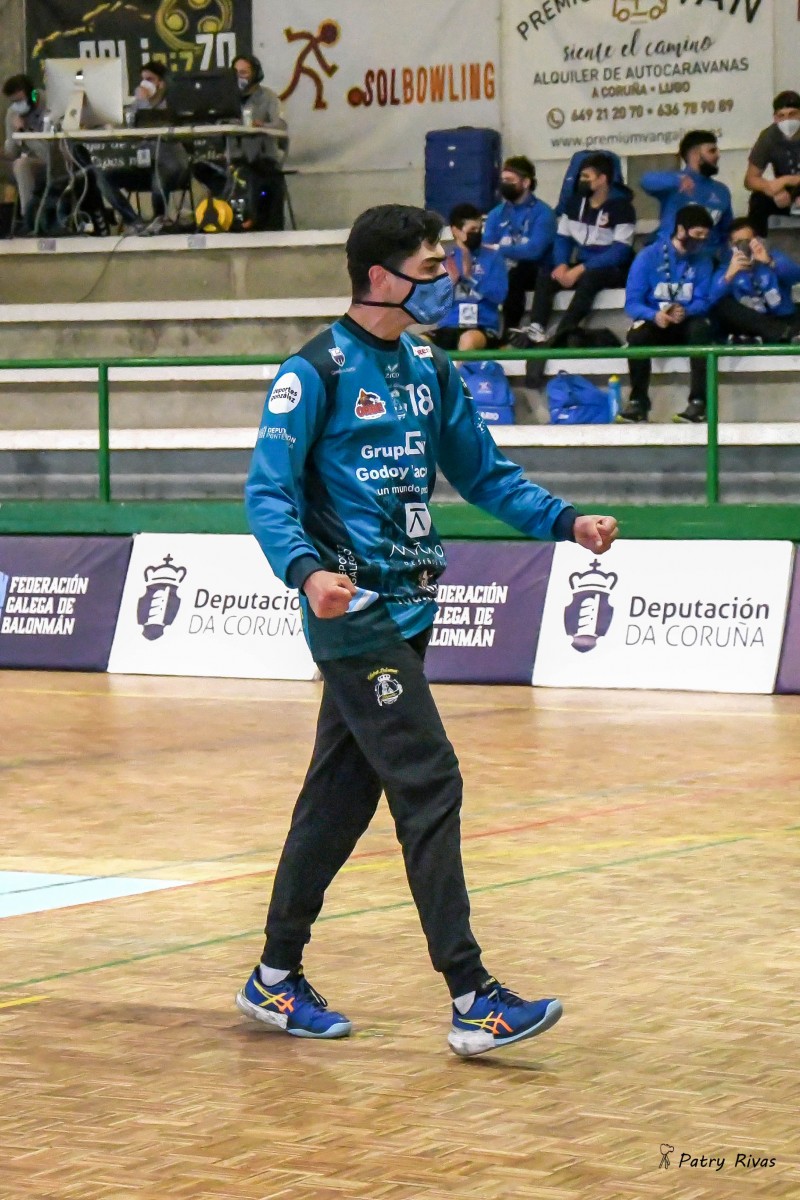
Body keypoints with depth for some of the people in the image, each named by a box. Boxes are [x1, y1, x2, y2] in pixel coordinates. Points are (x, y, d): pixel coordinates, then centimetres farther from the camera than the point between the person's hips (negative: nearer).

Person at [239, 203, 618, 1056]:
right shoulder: (316, 372, -9)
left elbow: (483, 473, 21)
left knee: (342, 794, 13)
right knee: (429, 786, -13)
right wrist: (308, 570, -31)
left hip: (406, 608, 8)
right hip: (354, 610, -8)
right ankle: (471, 1000, -14)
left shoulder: (428, 371, 14)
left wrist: (567, 523, 7)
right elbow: (267, 492, -14)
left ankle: (276, 978, 24)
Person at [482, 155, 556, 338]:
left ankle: (510, 331, -36)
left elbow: (534, 250, -19)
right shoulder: (497, 214, 13)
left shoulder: (542, 213, -4)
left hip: (535, 273, -4)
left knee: (514, 275, -37)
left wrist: (499, 249, -23)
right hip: (501, 269, 4)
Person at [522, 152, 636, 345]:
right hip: (581, 268, 7)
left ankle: (560, 335, -45)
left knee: (589, 278, -38)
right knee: (545, 275, -18)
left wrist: (581, 269, -25)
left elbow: (620, 251, -20)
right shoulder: (575, 203, 9)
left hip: (613, 271, -7)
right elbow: (562, 238, 10)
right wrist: (562, 264, -13)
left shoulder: (621, 207, -13)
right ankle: (536, 330, -35)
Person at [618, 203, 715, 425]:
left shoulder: (703, 260, -2)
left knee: (701, 328, -33)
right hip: (654, 322, -1)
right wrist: (655, 315, -34)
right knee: (637, 333, -34)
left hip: (687, 325, 1)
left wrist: (685, 312, -31)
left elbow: (703, 301, -7)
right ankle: (638, 402, -22)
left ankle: (698, 402, -33)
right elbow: (632, 303, -13)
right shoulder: (648, 256, -9)